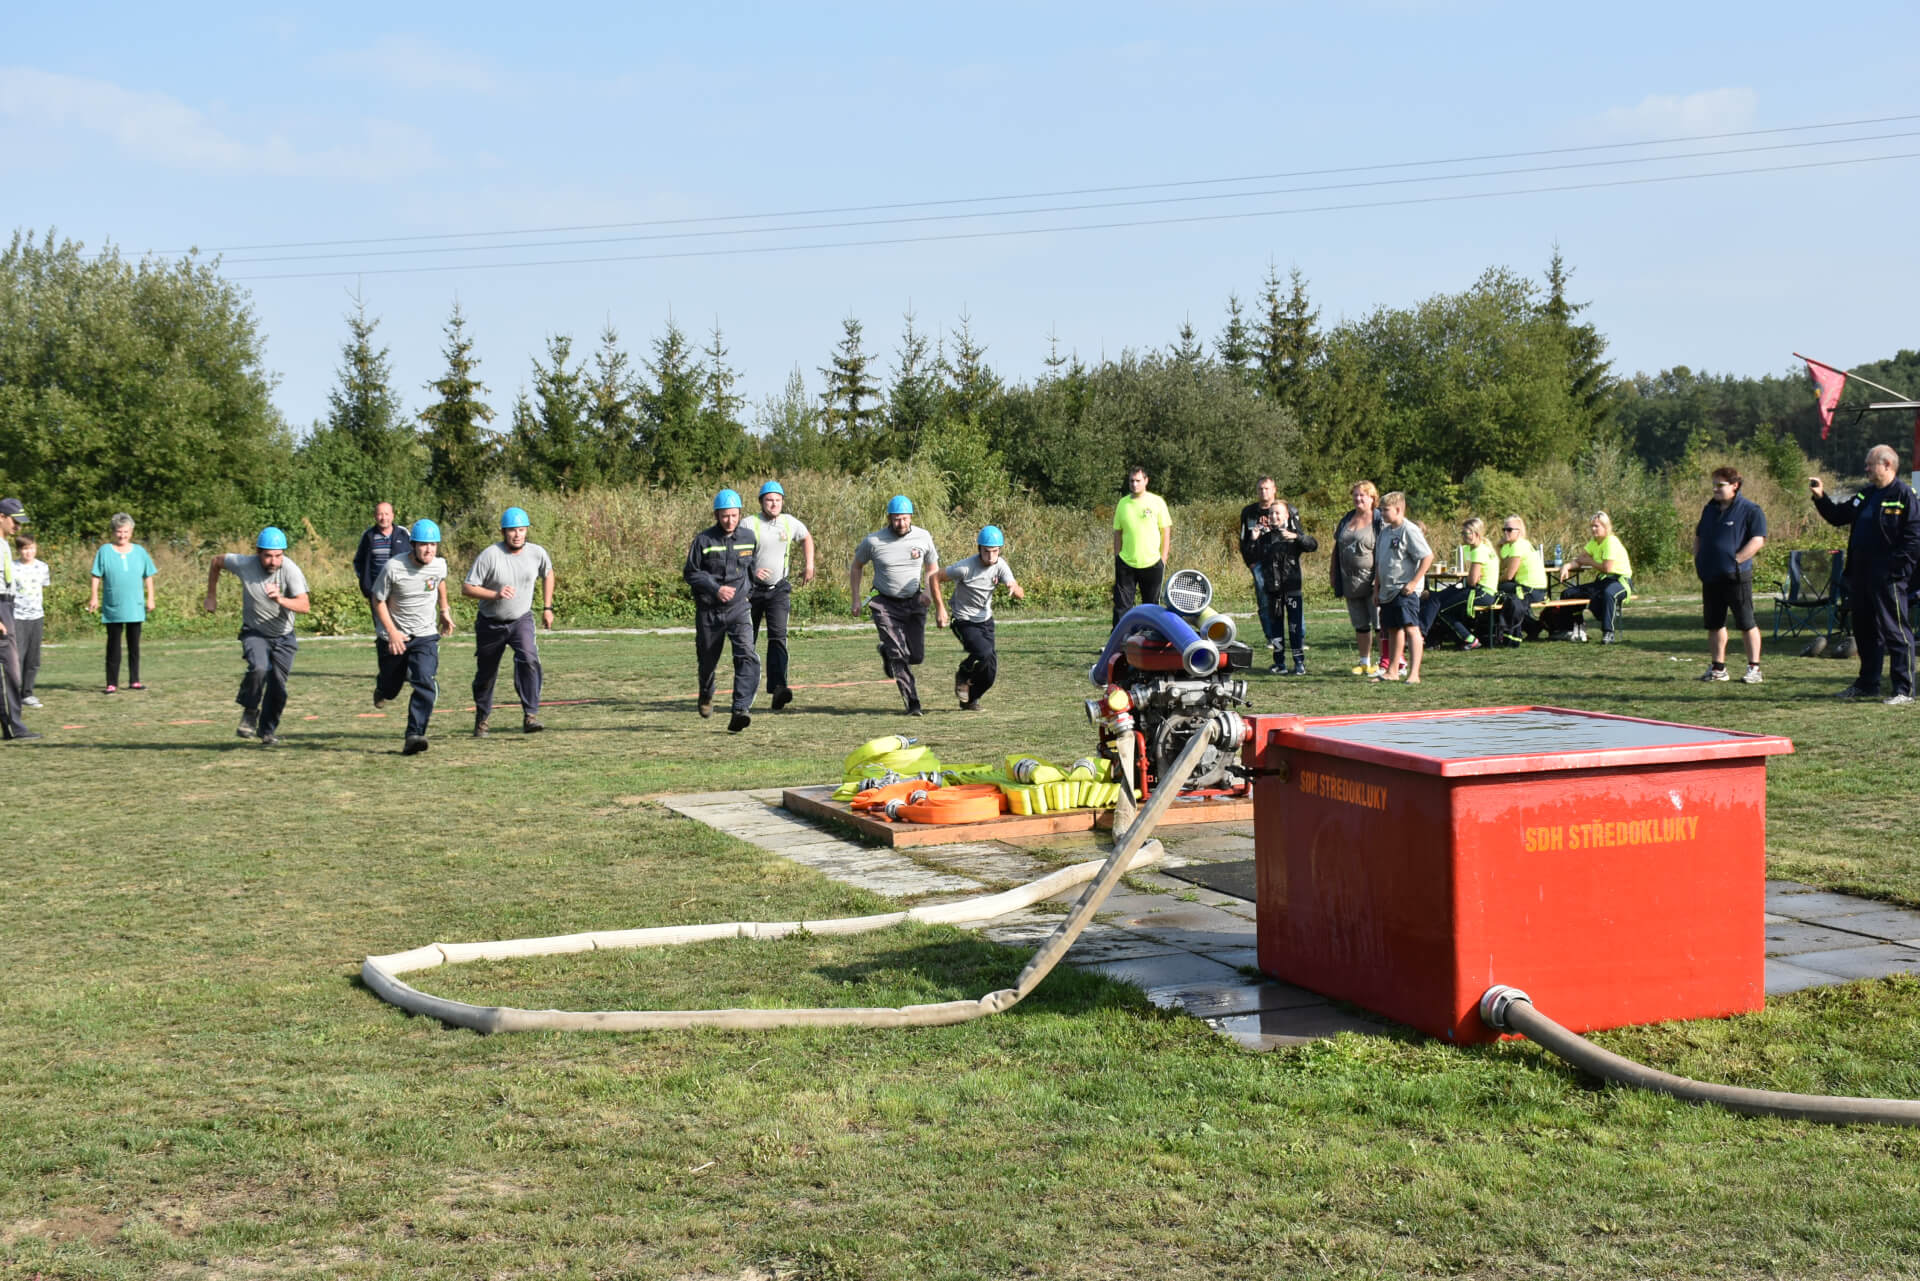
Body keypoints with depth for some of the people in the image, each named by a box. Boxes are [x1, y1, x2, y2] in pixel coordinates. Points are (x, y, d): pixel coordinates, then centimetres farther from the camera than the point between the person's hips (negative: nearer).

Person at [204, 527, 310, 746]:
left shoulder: (290, 570, -23)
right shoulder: (244, 564, -19)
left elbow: (305, 605, -33)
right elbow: (217, 561, 4)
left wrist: (280, 599, -51)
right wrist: (211, 596, 10)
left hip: (284, 637, 1)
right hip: (255, 633, -1)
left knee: (278, 686, 0)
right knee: (259, 668, -29)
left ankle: (268, 730, 25)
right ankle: (250, 712, -3)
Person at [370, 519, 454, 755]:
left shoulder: (439, 566, -8)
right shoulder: (393, 567, -19)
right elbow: (379, 600, -9)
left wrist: (444, 610, 24)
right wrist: (392, 632, -17)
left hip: (426, 636, 1)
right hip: (395, 636, -1)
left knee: (426, 685, -19)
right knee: (390, 689, 13)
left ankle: (414, 736, -20)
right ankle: (382, 686, 51)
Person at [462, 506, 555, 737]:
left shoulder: (537, 553, -7)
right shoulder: (489, 555, -19)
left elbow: (547, 574, 16)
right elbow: (466, 588, -18)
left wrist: (547, 608, 13)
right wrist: (495, 594, -33)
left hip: (521, 620, 1)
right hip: (490, 623, -1)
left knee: (529, 659, -25)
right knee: (486, 674, 11)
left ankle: (530, 716, -25)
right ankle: (481, 718, 36)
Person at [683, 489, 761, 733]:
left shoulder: (748, 538, 3)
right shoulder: (703, 540, -8)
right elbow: (690, 573, -5)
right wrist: (716, 588, -18)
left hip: (739, 609, 1)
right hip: (708, 610, -1)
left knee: (747, 656, -21)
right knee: (708, 660, 14)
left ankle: (741, 710, -27)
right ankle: (706, 696, 46)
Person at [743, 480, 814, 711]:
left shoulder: (790, 523, 1)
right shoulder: (749, 524, -10)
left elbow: (806, 538, 22)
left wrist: (809, 567, 15)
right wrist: (751, 572, -26)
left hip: (778, 589, 1)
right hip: (752, 588, -1)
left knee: (778, 636, -15)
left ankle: (778, 688, -25)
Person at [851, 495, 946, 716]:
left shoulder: (923, 538, -3)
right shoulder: (873, 541, -9)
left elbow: (932, 568, 12)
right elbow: (856, 567, 7)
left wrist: (928, 591, -6)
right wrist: (855, 599, 2)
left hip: (914, 604, 3)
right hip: (885, 604, -3)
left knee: (917, 657, 3)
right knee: (899, 656, -13)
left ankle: (887, 652, 35)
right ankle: (912, 703, -5)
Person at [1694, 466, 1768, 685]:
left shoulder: (1750, 510, -6)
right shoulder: (1710, 508, 16)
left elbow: (1758, 540, -14)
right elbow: (1698, 536, 26)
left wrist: (1736, 560, -18)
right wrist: (1698, 561, 12)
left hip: (1736, 576, -7)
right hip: (1711, 576, 7)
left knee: (1746, 623, -4)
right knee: (1714, 623, 11)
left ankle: (1754, 668, 0)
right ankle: (1718, 667, 20)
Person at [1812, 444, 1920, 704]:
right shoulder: (1866, 495, 16)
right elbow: (1838, 516, 25)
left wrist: (1897, 570, -20)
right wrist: (1821, 497, 11)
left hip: (1887, 578, -9)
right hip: (1861, 575, 9)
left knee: (1896, 632, -5)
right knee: (1865, 631, 16)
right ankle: (1867, 684, 27)